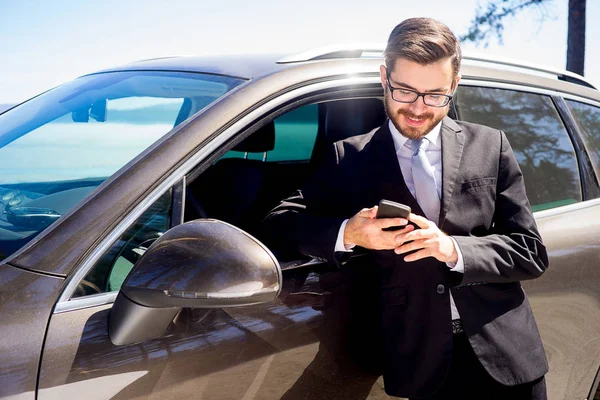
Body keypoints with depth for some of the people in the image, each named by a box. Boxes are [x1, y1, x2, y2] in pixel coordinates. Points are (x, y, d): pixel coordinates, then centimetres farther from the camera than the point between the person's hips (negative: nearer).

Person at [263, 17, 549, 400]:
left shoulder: (490, 147, 4)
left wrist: (454, 249, -15)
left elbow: (532, 252, 2)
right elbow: (280, 221, -1)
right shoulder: (351, 158, 3)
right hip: (424, 362, -1)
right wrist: (346, 234, -19)